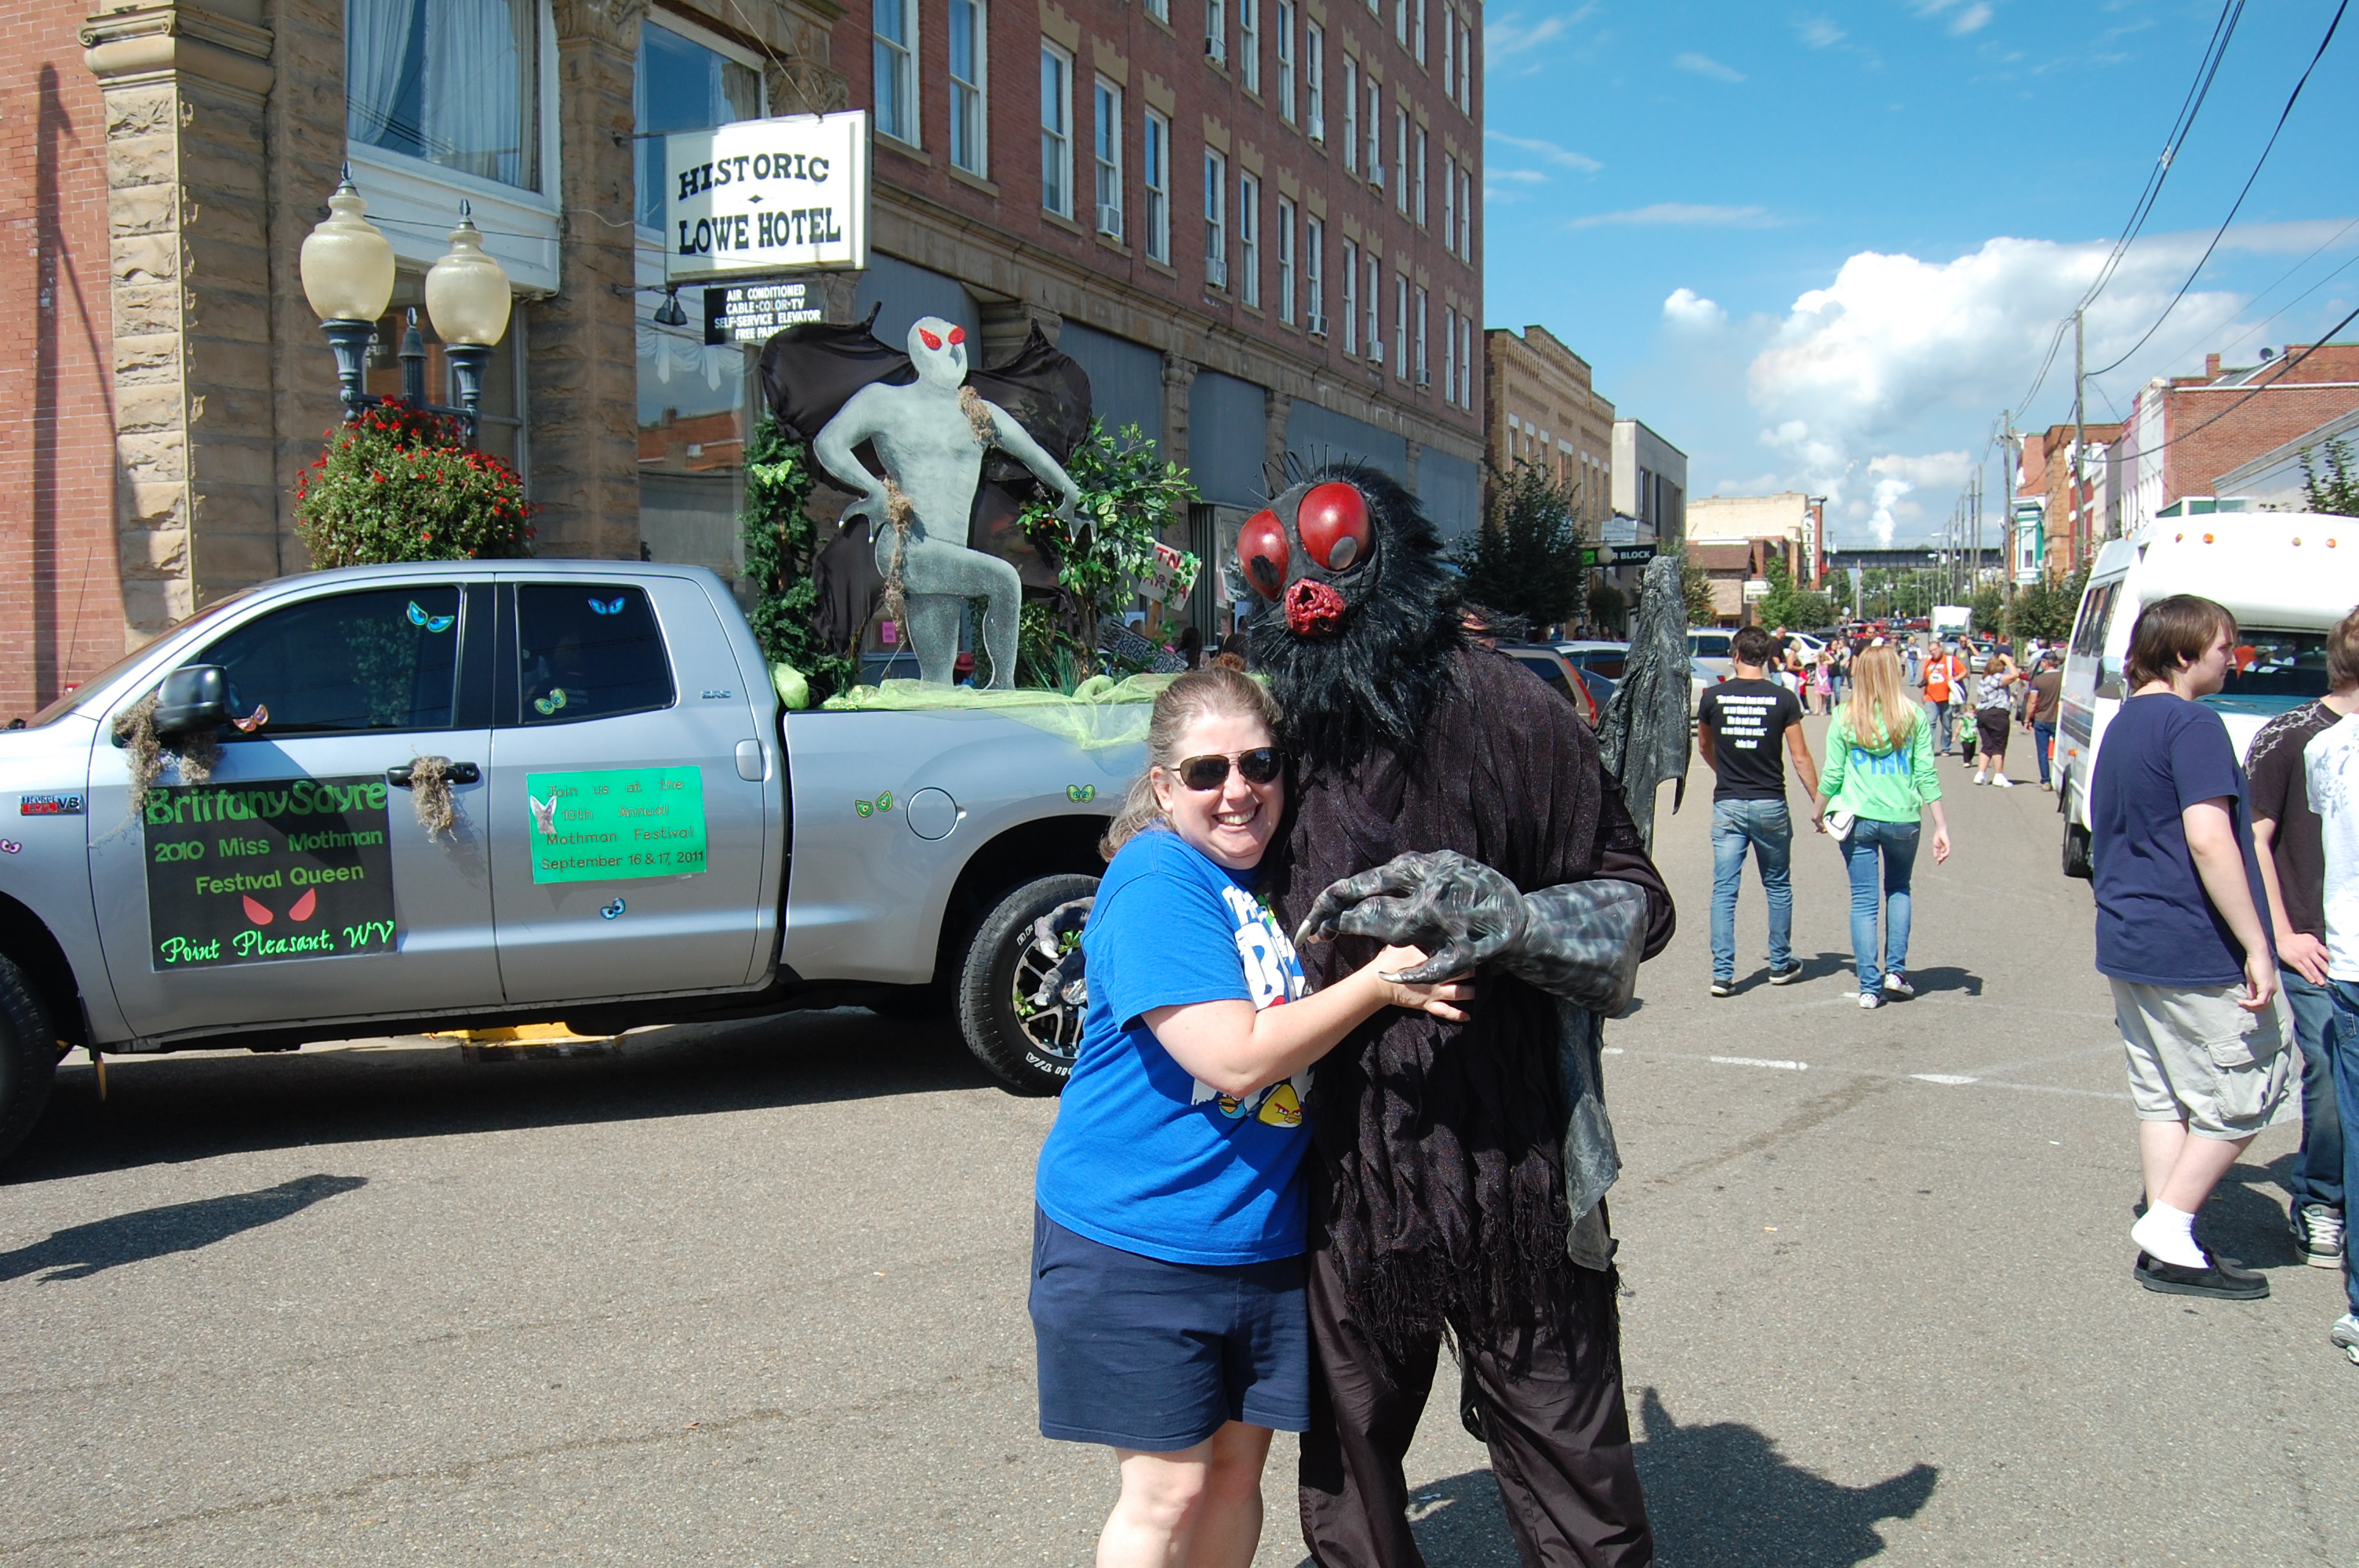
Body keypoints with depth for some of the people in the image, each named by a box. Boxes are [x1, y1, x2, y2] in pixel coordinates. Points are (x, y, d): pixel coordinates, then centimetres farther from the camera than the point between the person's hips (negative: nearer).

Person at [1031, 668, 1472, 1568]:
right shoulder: (1155, 878, -18)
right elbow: (1236, 1055, -25)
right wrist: (1381, 982, -20)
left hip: (1263, 1235, 7)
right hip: (1136, 1235, -7)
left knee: (1237, 1465, 15)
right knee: (1167, 1490, 2)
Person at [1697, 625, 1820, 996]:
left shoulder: (1713, 697, -2)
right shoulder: (1783, 699, -6)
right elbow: (1800, 757, -4)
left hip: (1727, 805, 0)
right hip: (1770, 805, 0)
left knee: (1724, 890, 2)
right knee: (1778, 888, 16)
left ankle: (1722, 973, -3)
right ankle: (1781, 965, 26)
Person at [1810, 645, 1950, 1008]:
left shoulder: (1844, 717, -2)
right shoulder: (1914, 715, -2)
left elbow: (1832, 775, 1)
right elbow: (1927, 775, -3)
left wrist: (1817, 811, 18)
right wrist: (1941, 826, 0)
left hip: (1857, 818, 0)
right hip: (1903, 818, 1)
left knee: (1863, 901, 6)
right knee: (1899, 890, 23)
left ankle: (1870, 986, 4)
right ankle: (1895, 971, 14)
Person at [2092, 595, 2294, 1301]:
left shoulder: (2122, 725, 14)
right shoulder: (2193, 725, -15)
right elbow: (2208, 841, -23)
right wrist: (2257, 946, -20)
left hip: (2127, 946, 9)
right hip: (2198, 952, -9)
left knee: (2162, 1096, 13)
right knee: (2244, 1093, 4)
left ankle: (2164, 1243, 15)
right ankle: (2170, 1231, 3)